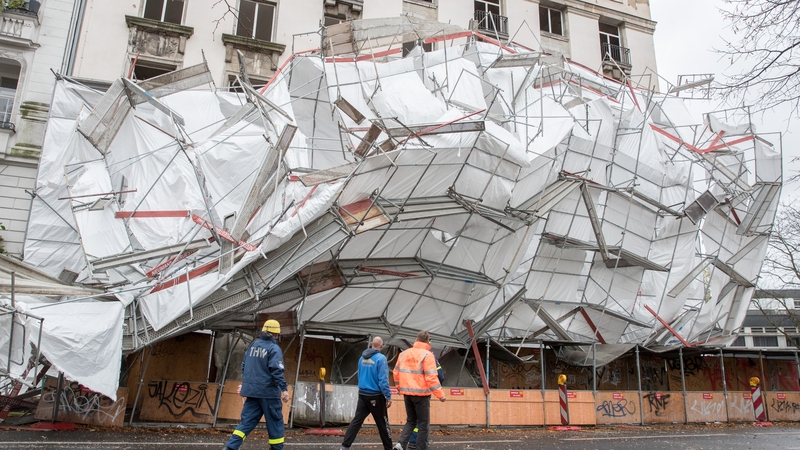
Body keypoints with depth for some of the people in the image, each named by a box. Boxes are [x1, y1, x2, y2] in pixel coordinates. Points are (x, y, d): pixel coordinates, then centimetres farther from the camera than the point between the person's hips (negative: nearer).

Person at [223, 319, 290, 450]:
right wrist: (284, 389, -20)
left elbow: (244, 365, 16)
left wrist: (246, 383, 27)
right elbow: (277, 370, -20)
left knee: (247, 421, 9)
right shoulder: (274, 348, -12)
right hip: (268, 390, -6)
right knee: (275, 421, 7)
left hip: (251, 389, 6)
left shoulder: (253, 345, 9)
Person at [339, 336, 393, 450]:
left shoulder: (362, 357, 5)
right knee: (382, 423, 8)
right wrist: (388, 396, -14)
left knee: (356, 421, 7)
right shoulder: (381, 358, -16)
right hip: (376, 396, -5)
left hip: (362, 394, 6)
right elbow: (383, 380, -20)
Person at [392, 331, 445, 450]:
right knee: (423, 423, 7)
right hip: (421, 394, -5)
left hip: (407, 393, 6)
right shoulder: (427, 355, -11)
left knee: (410, 421, 17)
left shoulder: (404, 353, 7)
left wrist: (399, 387, 31)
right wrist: (440, 394, -12)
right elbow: (431, 377, -17)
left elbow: (396, 373, 15)